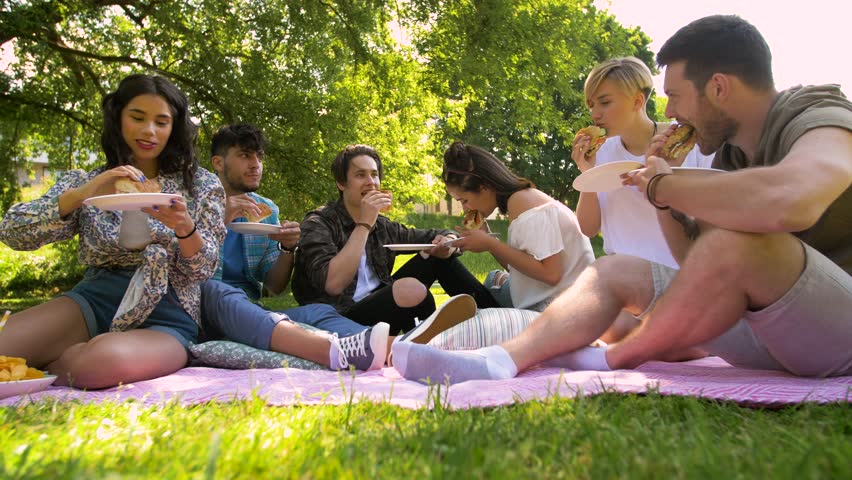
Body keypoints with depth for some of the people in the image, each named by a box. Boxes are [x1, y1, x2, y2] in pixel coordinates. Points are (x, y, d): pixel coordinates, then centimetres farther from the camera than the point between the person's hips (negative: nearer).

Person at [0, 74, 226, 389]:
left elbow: (203, 269, 1)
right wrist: (80, 194, -16)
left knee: (106, 360, -35)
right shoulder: (86, 182, 13)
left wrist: (184, 228, -22)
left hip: (166, 317, 0)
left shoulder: (200, 185, 8)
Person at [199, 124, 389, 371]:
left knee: (318, 311, -23)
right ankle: (336, 350, -62)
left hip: (253, 314, 4)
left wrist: (287, 248, -7)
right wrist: (220, 221, -20)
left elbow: (275, 287, 12)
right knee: (216, 291, -37)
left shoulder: (267, 210, 15)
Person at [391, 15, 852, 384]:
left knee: (737, 237, -34)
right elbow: (696, 260, 13)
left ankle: (613, 361, -11)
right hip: (762, 326, 8)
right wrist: (662, 193, -1)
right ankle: (497, 362, -19)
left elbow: (786, 203, -40)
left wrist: (664, 183, -23)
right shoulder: (729, 153, 8)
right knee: (614, 271, 1)